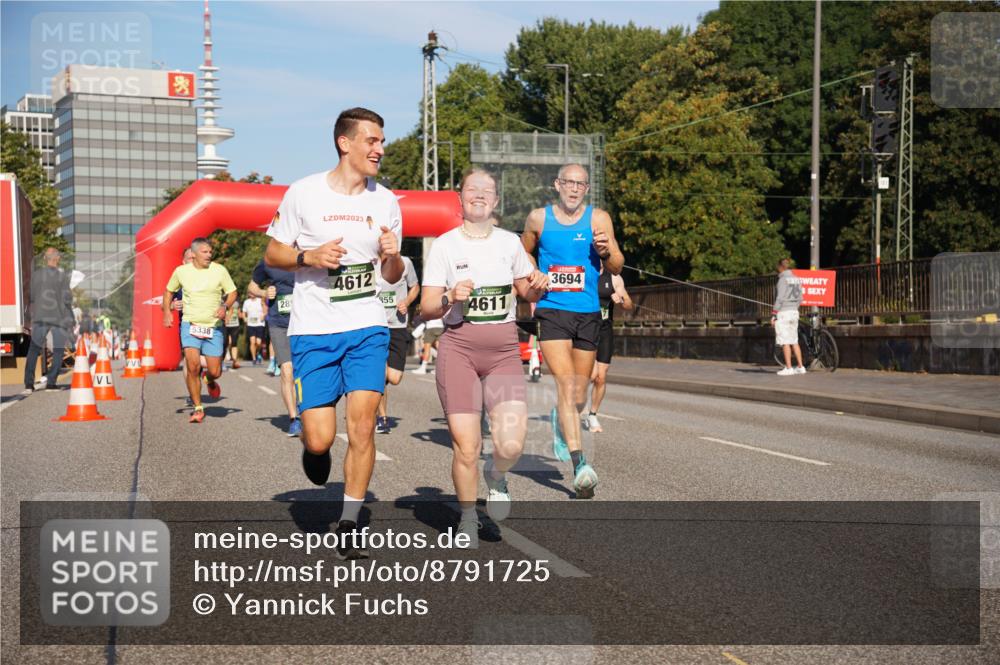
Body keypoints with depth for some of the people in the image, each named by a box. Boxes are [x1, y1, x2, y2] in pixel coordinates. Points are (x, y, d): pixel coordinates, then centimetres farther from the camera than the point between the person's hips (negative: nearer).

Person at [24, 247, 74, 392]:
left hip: (40, 316, 2)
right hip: (60, 317, -2)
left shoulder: (35, 274, 2)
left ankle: (28, 383, 1)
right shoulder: (62, 275, -6)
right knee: (58, 351, 7)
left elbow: (30, 297, 2)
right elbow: (67, 299, -9)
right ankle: (51, 382, -1)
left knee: (33, 350, 8)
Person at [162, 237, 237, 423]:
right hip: (190, 325, 0)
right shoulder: (181, 271, 2)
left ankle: (209, 380, 38)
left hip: (214, 327, 1)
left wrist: (225, 306, -14)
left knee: (215, 372, -2)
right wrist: (167, 311, 3)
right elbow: (169, 291, 18)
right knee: (193, 366, -17)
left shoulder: (219, 270, -1)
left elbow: (232, 292, 6)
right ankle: (198, 408, -2)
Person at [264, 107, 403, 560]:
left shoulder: (385, 201, 7)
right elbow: (272, 254, 4)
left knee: (362, 425, -8)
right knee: (321, 438, -6)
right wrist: (309, 256, -15)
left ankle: (349, 526, 7)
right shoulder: (304, 193, -3)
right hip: (313, 330, -2)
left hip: (367, 327, 2)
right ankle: (312, 446, 33)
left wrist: (392, 256, -9)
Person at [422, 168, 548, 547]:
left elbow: (526, 292, 22)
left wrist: (537, 287, -1)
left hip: (504, 349, 2)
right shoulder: (444, 245, 1)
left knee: (511, 444, -14)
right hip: (458, 348, -2)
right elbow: (426, 308, 0)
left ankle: (496, 477, 23)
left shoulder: (509, 242, 9)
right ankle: (468, 520, 18)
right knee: (465, 446, -6)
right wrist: (450, 298, -20)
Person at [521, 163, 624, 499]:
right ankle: (579, 463, -24)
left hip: (588, 314, 2)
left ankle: (560, 420, 46)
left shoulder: (598, 219, 1)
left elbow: (616, 267, -4)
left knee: (579, 396, 11)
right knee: (565, 384, -19)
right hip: (551, 311, -2)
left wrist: (606, 251, -25)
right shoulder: (539, 218, 3)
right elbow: (524, 253, 22)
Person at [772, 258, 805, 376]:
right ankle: (801, 367, 12)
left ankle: (788, 368, -4)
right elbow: (800, 299, 14)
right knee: (794, 341, 12)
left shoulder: (783, 279, -12)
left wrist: (773, 315, -12)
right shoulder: (796, 279, 11)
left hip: (783, 312, -8)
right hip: (794, 312, 8)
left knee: (785, 342, -4)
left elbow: (780, 298, -16)